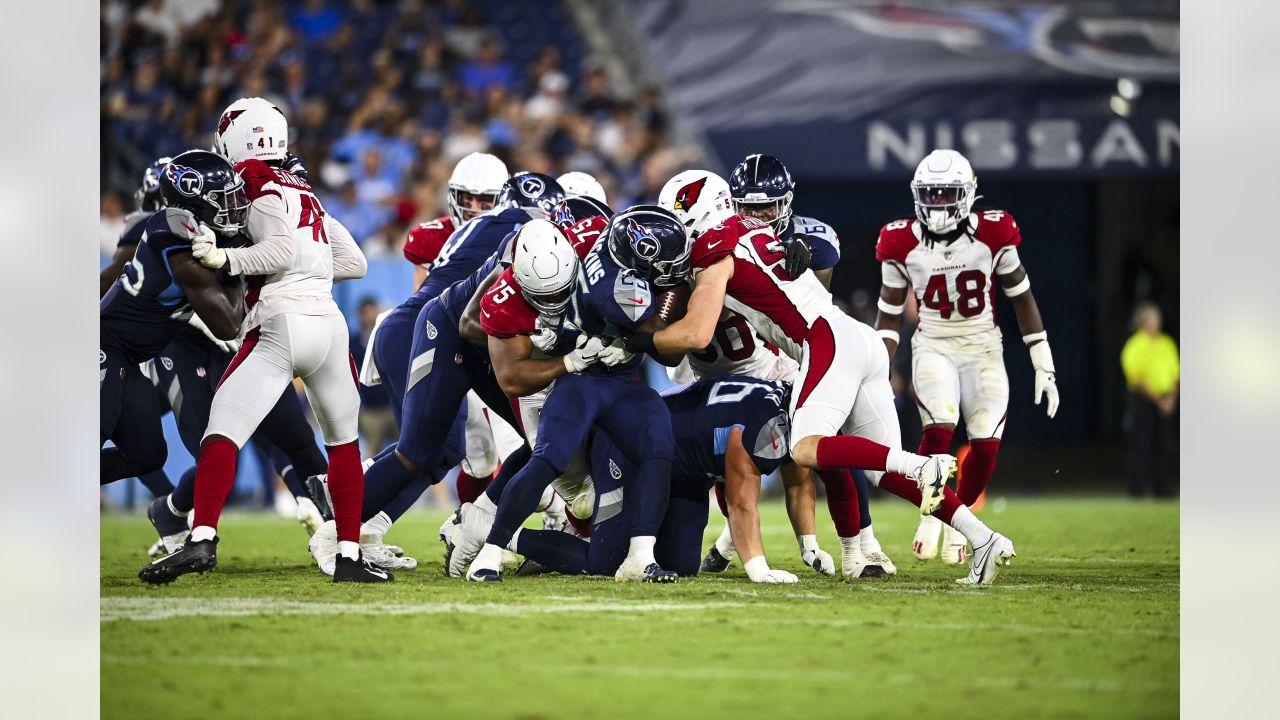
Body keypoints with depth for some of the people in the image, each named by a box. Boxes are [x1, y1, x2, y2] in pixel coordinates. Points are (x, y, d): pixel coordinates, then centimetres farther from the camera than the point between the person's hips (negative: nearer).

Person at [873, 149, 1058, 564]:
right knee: (939, 431, -25)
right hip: (933, 347, -1)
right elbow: (889, 314, 4)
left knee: (986, 446, -9)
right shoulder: (902, 244, -8)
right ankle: (930, 515, -3)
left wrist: (1044, 368, 0)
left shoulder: (993, 235, -10)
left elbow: (1022, 300, 0)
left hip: (983, 349, 1)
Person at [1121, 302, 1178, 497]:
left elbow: (1175, 372, 13)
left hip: (1165, 402, 5)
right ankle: (1137, 486, -5)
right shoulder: (1135, 346, -6)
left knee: (1163, 445, 4)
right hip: (1143, 400, -5)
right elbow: (1136, 378, -11)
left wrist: (1171, 397, -2)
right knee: (1140, 445, -7)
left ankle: (1161, 486, 9)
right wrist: (1156, 399, -15)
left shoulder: (1167, 344, 12)